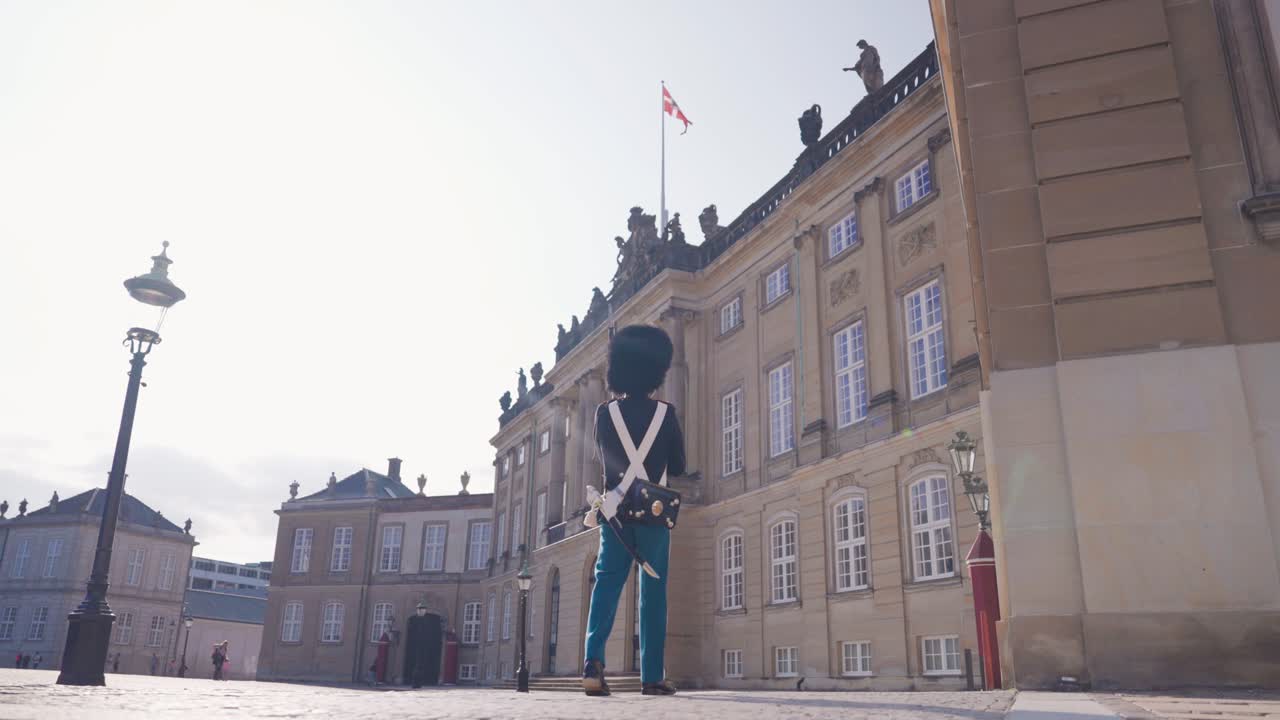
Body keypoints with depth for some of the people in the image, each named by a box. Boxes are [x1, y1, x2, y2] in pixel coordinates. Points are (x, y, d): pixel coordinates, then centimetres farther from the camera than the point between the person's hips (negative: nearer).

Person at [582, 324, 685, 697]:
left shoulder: (604, 413, 1)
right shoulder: (666, 414, -3)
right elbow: (678, 467, 5)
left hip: (616, 508, 1)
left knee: (607, 582, 2)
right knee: (653, 590, 5)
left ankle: (594, 660, -16)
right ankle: (652, 675, 5)